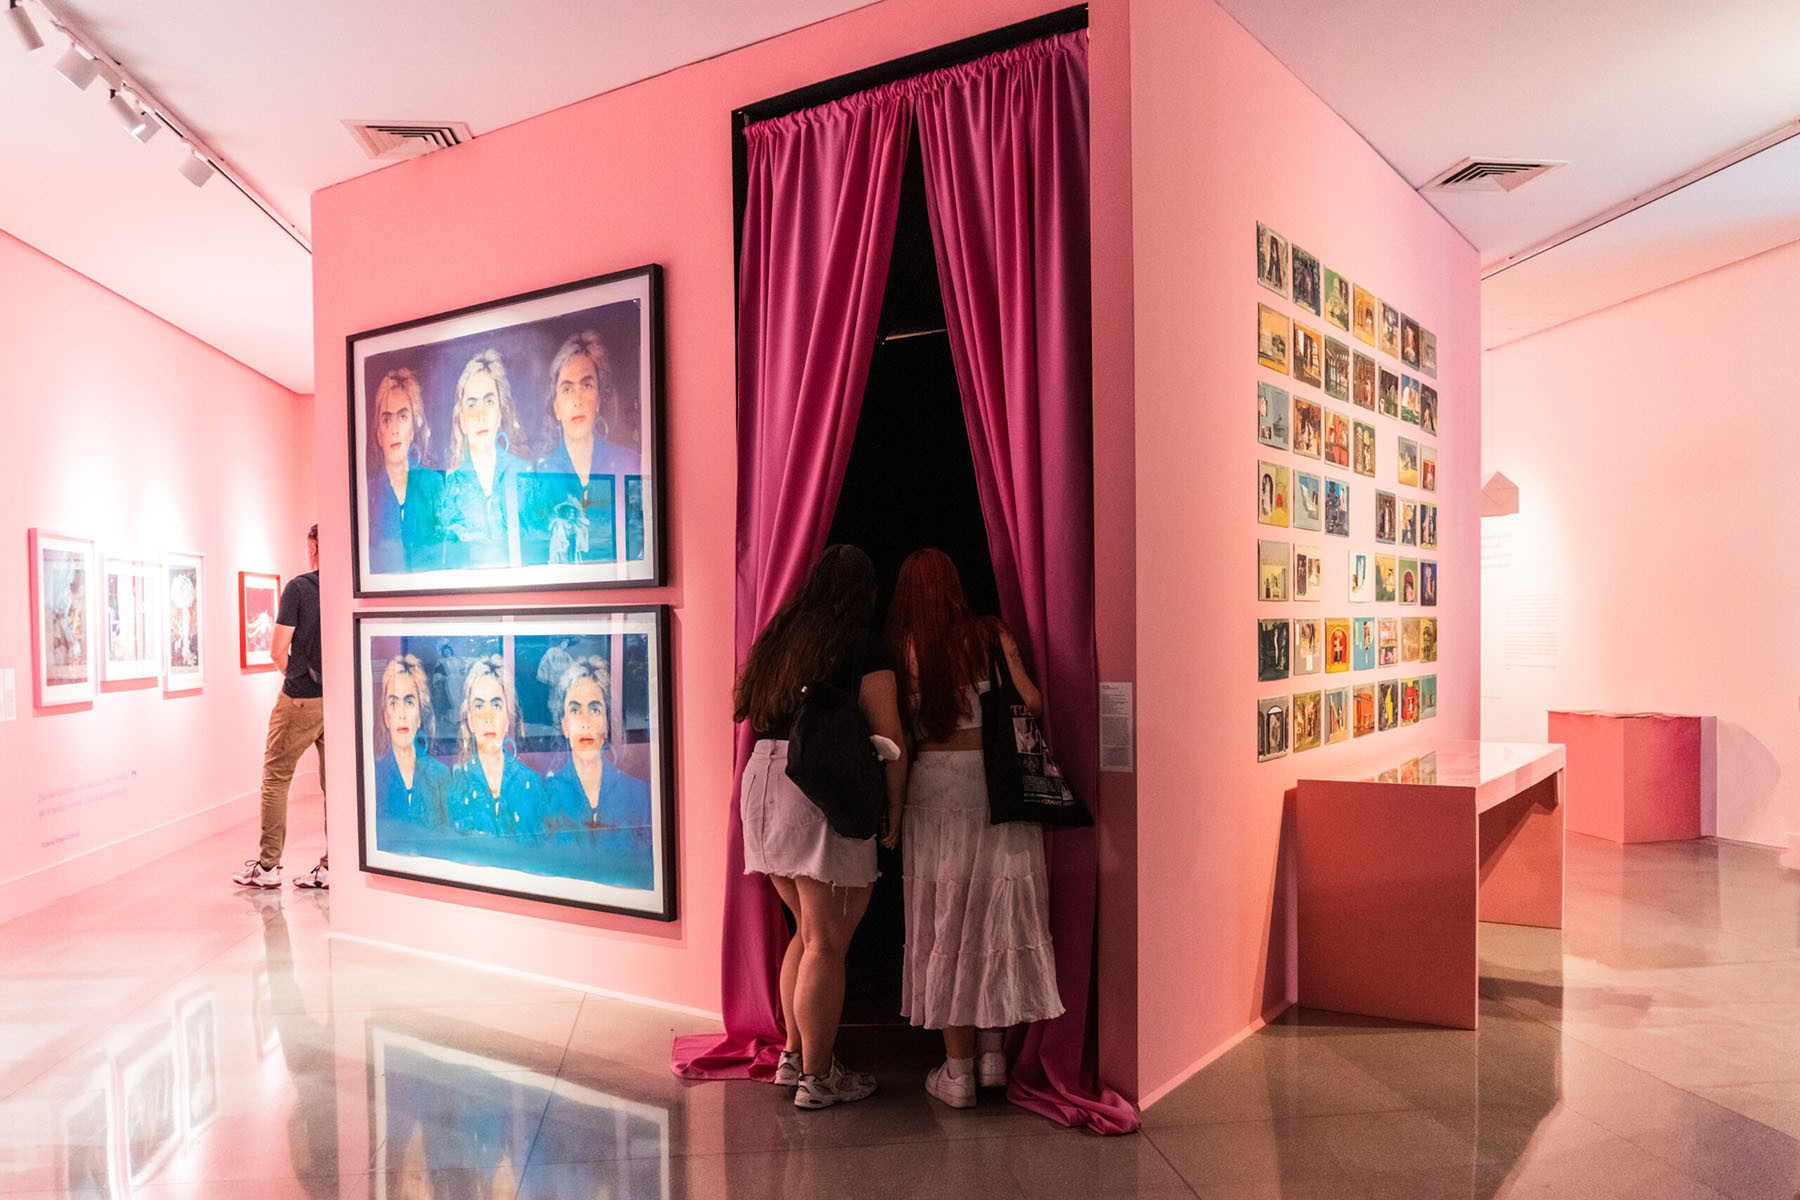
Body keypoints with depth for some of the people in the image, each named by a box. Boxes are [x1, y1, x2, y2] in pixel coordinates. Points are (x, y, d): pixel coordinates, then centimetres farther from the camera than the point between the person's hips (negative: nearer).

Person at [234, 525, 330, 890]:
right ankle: (332, 866, 10)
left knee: (276, 776, 8)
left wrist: (292, 676, 9)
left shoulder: (298, 587, -8)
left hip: (301, 698, -4)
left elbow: (278, 651, -10)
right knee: (335, 782, 8)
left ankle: (267, 865, 11)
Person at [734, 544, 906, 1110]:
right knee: (827, 943, 2)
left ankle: (794, 1054, 28)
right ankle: (817, 1077, 9)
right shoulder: (863, 647, -5)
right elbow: (889, 739, -9)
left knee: (807, 930, 21)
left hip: (762, 782, 7)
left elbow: (747, 708, 20)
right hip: (825, 793, -7)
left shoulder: (778, 636, 13)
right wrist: (894, 811, 0)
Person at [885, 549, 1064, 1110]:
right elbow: (1031, 701, -4)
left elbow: (900, 732, -1)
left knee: (946, 921, 6)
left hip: (935, 786, -1)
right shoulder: (989, 634, 0)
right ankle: (994, 1053, 20)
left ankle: (958, 1069, 11)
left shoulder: (901, 648, -2)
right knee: (999, 915, 12)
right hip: (998, 786, 1)